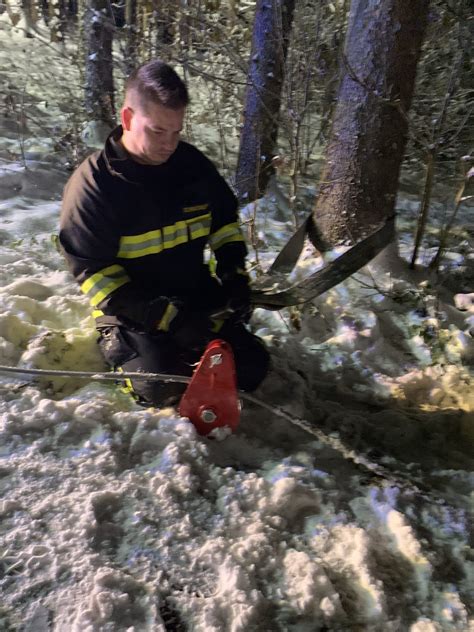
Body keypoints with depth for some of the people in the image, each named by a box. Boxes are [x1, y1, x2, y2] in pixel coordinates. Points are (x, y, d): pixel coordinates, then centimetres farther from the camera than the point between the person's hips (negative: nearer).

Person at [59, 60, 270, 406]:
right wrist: (169, 318, -26)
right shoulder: (93, 183, -16)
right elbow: (96, 273, -19)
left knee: (252, 368, -2)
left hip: (199, 300, 5)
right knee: (167, 390, -23)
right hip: (133, 312, -4)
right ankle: (120, 348, 9)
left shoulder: (193, 163, -1)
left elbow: (225, 221, 12)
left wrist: (234, 274, -5)